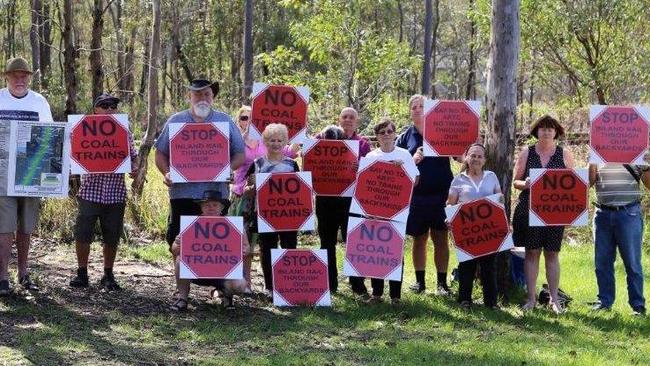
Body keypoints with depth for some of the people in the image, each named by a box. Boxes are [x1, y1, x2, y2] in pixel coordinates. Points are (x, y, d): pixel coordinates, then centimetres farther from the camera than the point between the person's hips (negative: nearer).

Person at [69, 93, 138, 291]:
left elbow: (132, 157, 15)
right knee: (82, 234, -3)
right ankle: (82, 274, 10)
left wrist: (134, 169, -5)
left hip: (116, 194, 2)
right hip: (90, 191, -2)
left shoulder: (124, 133, 8)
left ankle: (108, 275, 21)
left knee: (112, 237, 7)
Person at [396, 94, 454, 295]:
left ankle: (442, 282, 5)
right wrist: (413, 160, -14)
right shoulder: (405, 137, 8)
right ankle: (420, 280, 18)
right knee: (419, 239, 9)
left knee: (441, 239, 0)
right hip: (416, 196, 2)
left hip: (441, 195, -2)